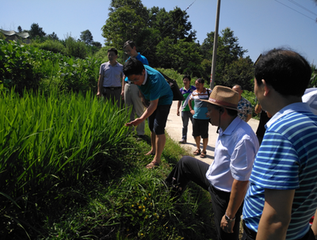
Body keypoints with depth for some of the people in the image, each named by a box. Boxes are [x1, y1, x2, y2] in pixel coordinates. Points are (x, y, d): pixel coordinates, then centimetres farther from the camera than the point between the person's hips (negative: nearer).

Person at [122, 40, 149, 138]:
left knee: (139, 111, -3)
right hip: (127, 85, 6)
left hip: (137, 86, -6)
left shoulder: (142, 59, 0)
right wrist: (123, 89, 13)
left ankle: (140, 132, 5)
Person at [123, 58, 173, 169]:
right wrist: (143, 96, 14)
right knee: (151, 127, 15)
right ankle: (153, 150, 32)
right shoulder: (139, 72, -19)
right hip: (152, 98, 8)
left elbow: (154, 104, -42)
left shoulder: (154, 80, -41)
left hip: (164, 100, -8)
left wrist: (141, 119, -52)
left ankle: (157, 160, -10)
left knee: (158, 129, -16)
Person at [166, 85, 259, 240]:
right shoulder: (226, 128, -9)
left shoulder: (242, 139, -37)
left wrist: (229, 217, -24)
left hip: (226, 196, -9)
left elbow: (241, 182, -32)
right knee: (185, 162, 20)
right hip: (214, 179, 9)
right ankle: (171, 191, 44)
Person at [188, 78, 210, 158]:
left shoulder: (208, 92, -6)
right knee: (196, 134, 11)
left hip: (205, 117, -4)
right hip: (195, 117, 4)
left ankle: (204, 151, 18)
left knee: (204, 135, 3)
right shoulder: (194, 92, 5)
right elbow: (189, 101, 23)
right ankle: (198, 149, 29)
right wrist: (191, 109, 12)